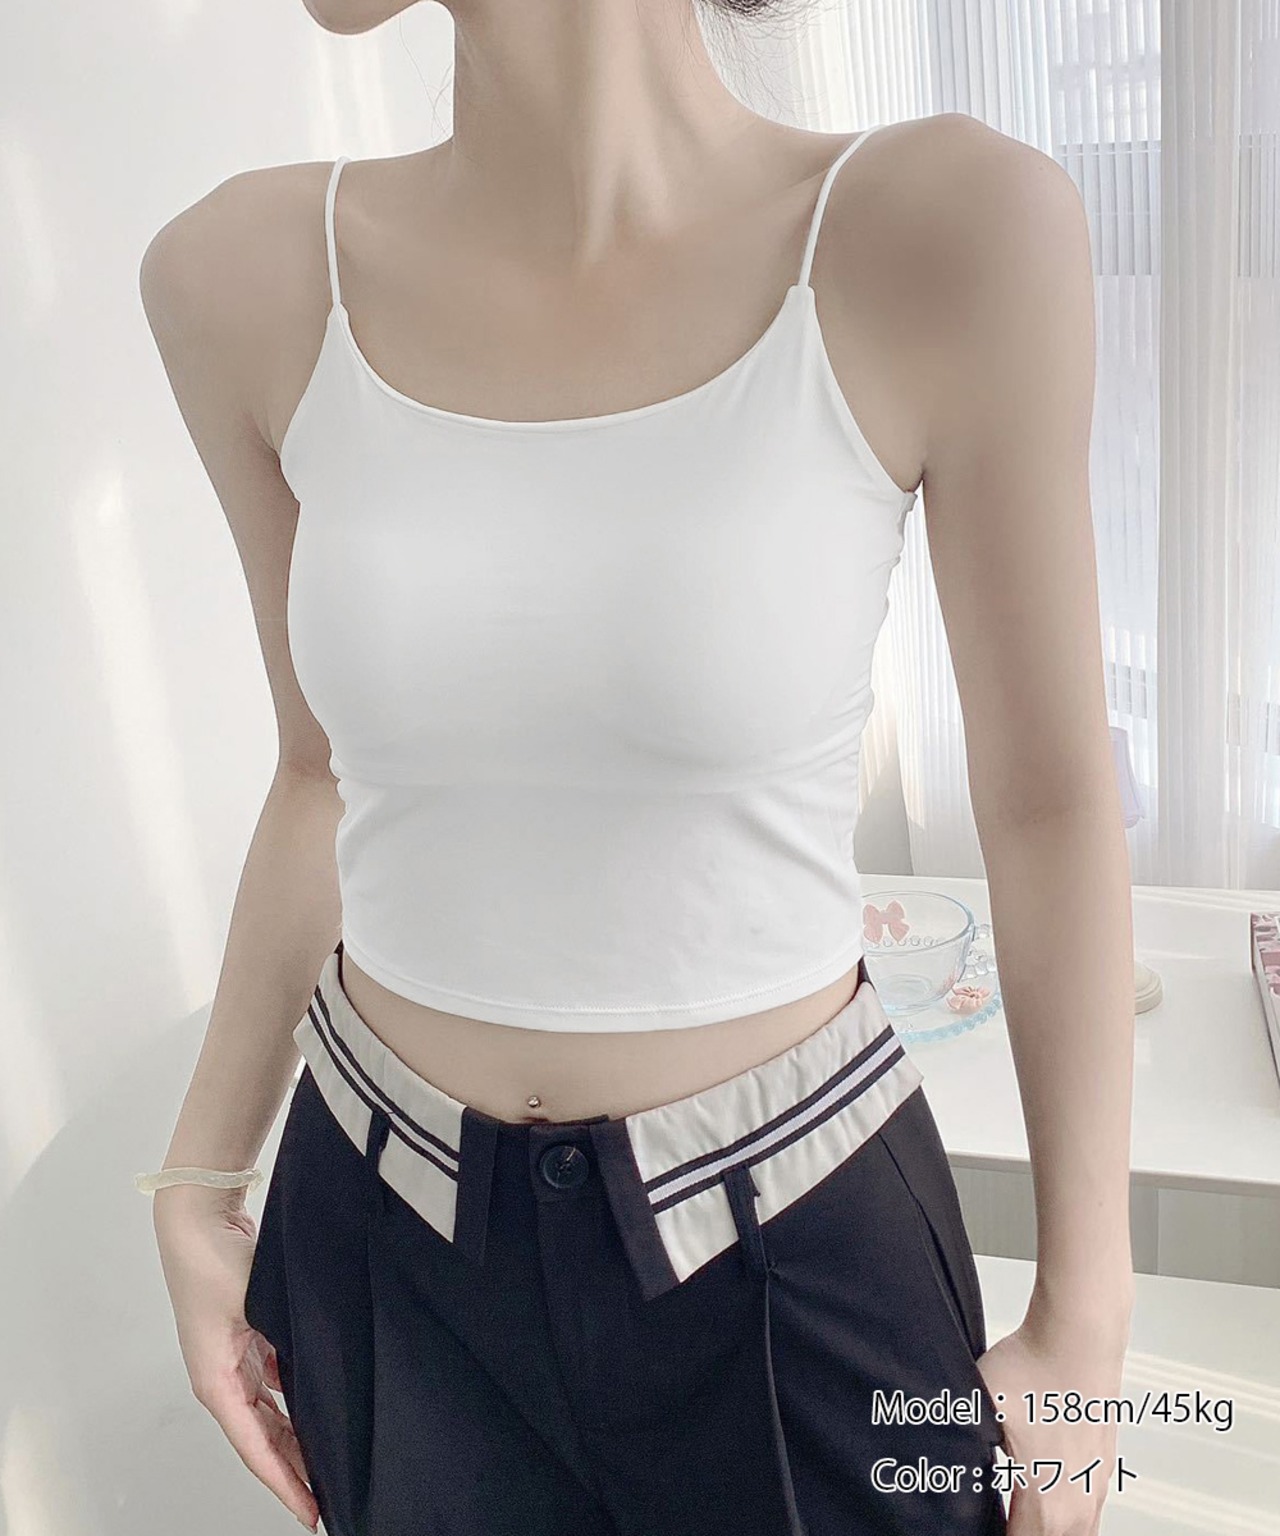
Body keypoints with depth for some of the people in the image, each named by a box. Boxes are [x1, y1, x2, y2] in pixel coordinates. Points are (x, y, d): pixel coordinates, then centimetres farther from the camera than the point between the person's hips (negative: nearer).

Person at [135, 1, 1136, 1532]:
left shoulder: (947, 230, -17)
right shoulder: (246, 278, -8)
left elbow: (1049, 807, -8)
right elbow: (326, 776, 4)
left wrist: (1083, 1325, -2)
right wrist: (198, 1188, 8)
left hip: (791, 1233, -2)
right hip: (386, 1233, 3)